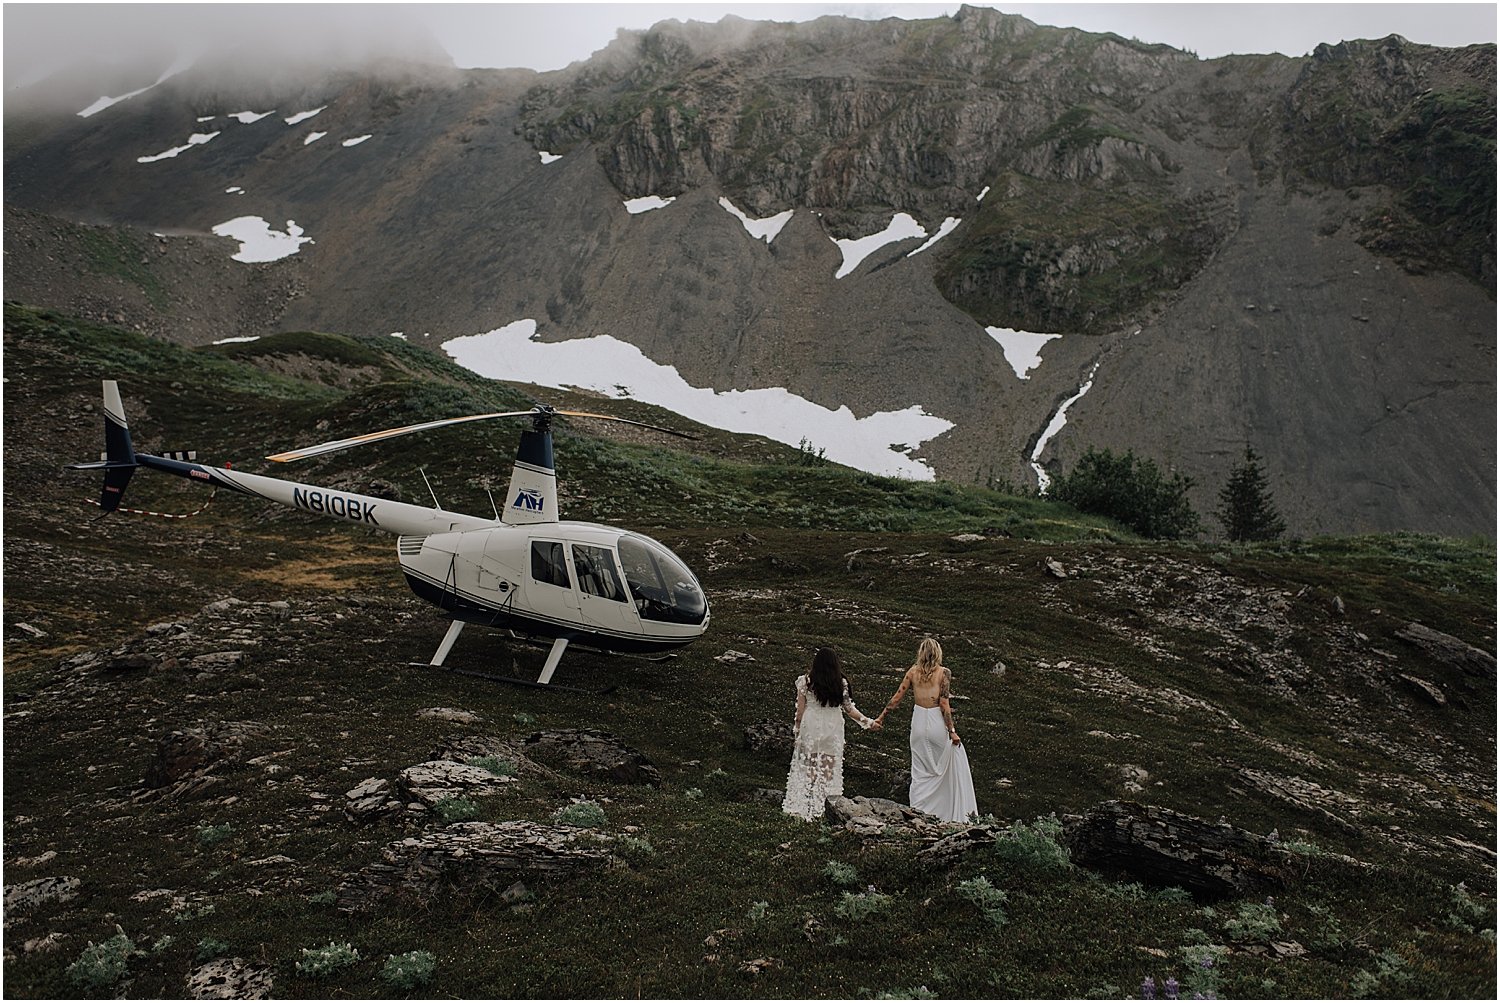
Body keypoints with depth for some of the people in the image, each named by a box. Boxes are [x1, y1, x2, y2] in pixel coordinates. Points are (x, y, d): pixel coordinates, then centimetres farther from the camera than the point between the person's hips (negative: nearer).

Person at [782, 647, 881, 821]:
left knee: (808, 767, 10)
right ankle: (825, 805, 14)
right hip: (833, 728, 1)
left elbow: (801, 709, -6)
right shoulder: (841, 683, -6)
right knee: (829, 768, 11)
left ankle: (805, 807, 13)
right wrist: (867, 722, 8)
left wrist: (797, 729, 4)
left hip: (811, 726, -1)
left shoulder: (805, 681, -9)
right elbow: (848, 708, -3)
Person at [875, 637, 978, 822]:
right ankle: (962, 811, 16)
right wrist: (952, 731, -8)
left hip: (919, 723, 3)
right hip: (937, 724, -3)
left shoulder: (913, 671, 1)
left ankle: (917, 811, 13)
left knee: (921, 772, 14)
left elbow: (897, 697, 3)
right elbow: (944, 704, -13)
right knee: (954, 764, 13)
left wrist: (881, 717, 13)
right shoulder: (943, 672, -8)